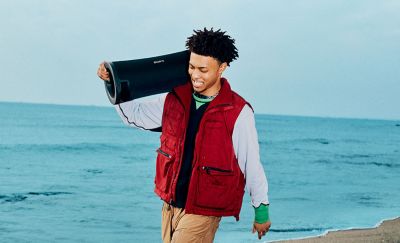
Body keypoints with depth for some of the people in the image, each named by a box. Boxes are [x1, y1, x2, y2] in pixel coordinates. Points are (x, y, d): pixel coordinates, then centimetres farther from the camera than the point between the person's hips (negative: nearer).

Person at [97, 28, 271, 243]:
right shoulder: (175, 99, 3)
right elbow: (134, 113, 15)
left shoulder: (238, 113, -12)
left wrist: (261, 211, 2)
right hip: (170, 205, 6)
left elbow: (252, 165, -5)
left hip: (204, 210, -6)